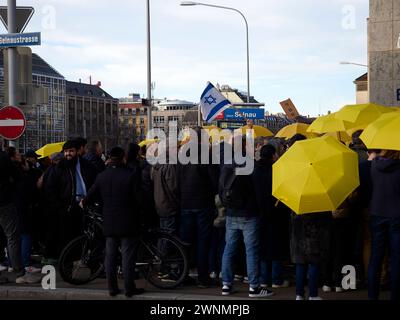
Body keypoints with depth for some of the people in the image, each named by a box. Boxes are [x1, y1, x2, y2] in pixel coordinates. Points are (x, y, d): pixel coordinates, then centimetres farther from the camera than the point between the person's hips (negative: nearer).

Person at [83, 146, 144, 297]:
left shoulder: (102, 176, 1)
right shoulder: (131, 175, -12)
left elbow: (90, 196, 6)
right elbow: (138, 198, -12)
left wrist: (83, 202, 27)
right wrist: (138, 217, 5)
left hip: (109, 222, 4)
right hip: (127, 222, -4)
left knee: (110, 255, 10)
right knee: (127, 256, 1)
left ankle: (112, 287, 12)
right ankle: (129, 288, 3)